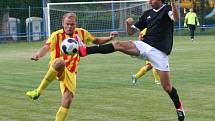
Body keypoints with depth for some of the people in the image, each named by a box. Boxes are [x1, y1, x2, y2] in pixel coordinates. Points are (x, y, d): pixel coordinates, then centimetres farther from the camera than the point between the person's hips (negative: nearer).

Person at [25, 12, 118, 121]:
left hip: (71, 72, 4)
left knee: (67, 101, -10)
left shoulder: (81, 33, 7)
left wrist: (110, 38, 6)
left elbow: (96, 41, 22)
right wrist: (38, 54, -45)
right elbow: (46, 47, -23)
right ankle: (38, 91, -37)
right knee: (60, 63, -42)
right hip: (57, 68, -4)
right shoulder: (57, 35, -7)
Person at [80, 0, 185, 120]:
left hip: (160, 52, -4)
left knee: (167, 87, -4)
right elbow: (131, 32, 17)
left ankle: (179, 107, 20)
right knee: (118, 45, -15)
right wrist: (128, 24, -5)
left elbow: (176, 19, -26)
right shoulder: (147, 14, 15)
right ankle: (85, 51, -22)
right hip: (144, 45, 5)